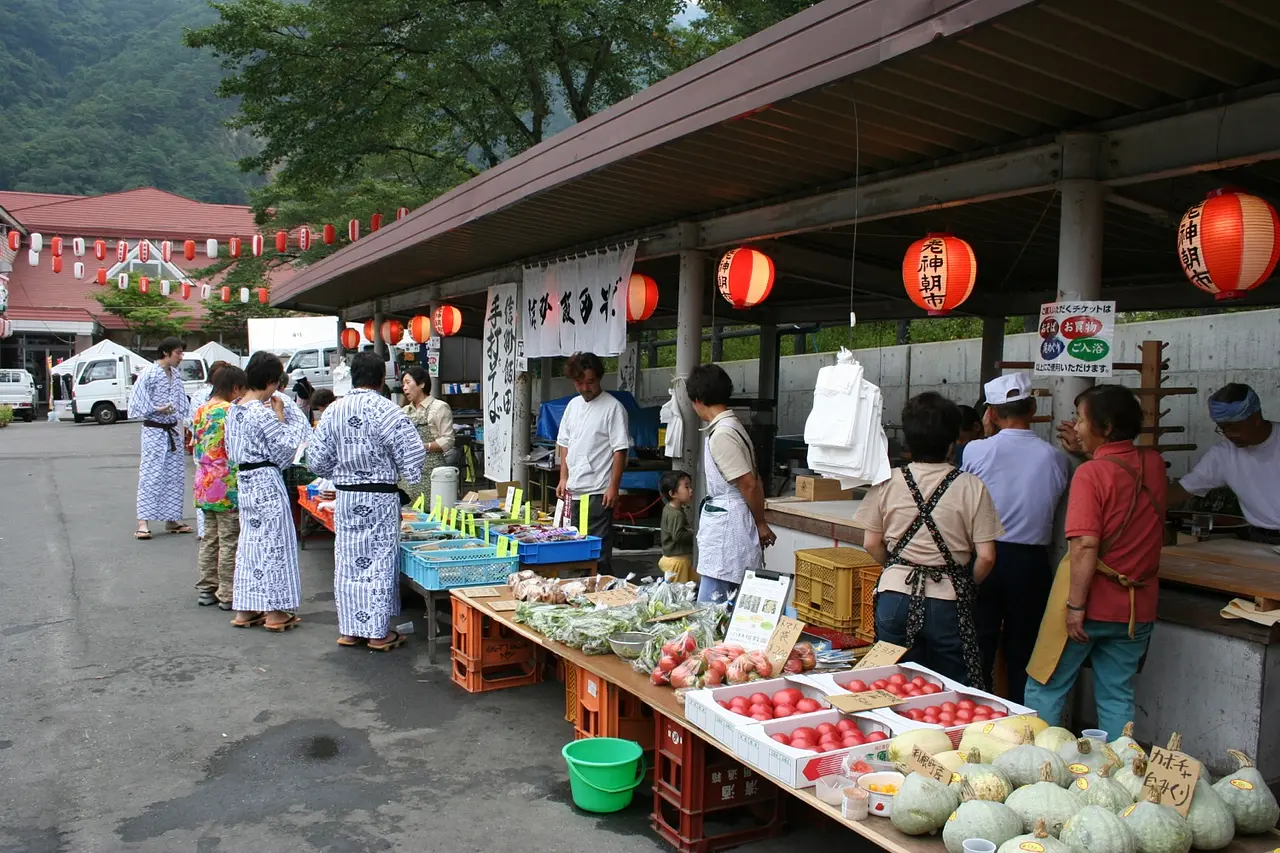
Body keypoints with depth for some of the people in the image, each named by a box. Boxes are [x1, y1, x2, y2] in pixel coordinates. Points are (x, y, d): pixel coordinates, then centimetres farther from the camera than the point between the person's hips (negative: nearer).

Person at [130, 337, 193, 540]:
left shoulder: (176, 375, 10)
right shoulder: (149, 374, -11)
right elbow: (136, 400, -13)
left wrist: (185, 421, 4)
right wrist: (156, 410, -21)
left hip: (173, 431, 7)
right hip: (155, 431, -7)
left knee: (175, 476, 11)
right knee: (150, 476, -8)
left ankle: (172, 519, 20)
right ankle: (143, 522, -5)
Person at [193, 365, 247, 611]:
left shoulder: (201, 411, 10)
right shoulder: (231, 411, -14)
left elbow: (196, 448, 16)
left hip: (204, 486, 8)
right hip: (227, 486, -8)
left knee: (209, 538, 14)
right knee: (229, 541, -1)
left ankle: (207, 589, 21)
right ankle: (227, 594, 4)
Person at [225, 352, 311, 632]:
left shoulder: (235, 409, 7)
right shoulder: (264, 412, -19)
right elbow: (287, 445, -12)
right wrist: (282, 416, -5)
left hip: (245, 480, 8)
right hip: (267, 482, -8)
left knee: (250, 541, 14)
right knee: (273, 542, 1)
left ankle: (245, 609, 21)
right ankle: (275, 611, 8)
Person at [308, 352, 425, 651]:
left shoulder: (333, 410, 1)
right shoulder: (386, 410, -13)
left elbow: (316, 460, 5)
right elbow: (413, 455, -14)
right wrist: (399, 470, 6)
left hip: (345, 497, 5)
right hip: (379, 497, -4)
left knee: (348, 562, 12)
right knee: (379, 561, 4)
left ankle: (349, 629, 21)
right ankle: (378, 633, 10)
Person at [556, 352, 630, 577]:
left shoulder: (613, 407, -9)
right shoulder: (573, 405, 12)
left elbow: (620, 450, -11)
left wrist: (613, 487, -15)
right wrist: (564, 478, 12)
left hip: (598, 492, -7)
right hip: (573, 490, 7)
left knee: (598, 549, -3)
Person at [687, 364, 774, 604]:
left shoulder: (721, 435, -18)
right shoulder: (731, 426, 13)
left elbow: (749, 484, -18)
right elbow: (754, 480, 17)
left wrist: (760, 524, -5)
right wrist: (760, 524, 18)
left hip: (727, 526, -11)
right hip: (724, 522, 11)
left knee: (710, 604, -8)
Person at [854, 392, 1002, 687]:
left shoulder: (887, 482, -3)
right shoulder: (971, 487, -8)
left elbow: (871, 544, 3)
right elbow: (986, 556, -7)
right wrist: (968, 586, 11)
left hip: (896, 596, 2)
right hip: (947, 601, -1)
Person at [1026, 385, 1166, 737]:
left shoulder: (1091, 472, -17)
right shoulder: (1154, 464, 2)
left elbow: (1085, 547, -23)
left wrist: (1075, 605, -19)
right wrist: (1086, 450, 16)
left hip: (1091, 602, -6)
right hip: (1137, 607, 6)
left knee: (1045, 688, 9)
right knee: (1118, 695, 14)